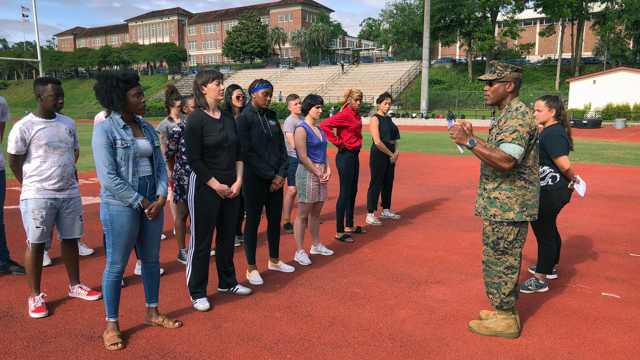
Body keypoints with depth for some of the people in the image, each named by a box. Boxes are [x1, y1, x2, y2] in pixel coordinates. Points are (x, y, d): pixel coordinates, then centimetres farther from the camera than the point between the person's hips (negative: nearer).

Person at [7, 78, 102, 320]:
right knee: (36, 244, 3)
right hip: (38, 196, -5)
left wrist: (65, 175, 12)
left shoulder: (68, 123, 7)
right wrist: (33, 185, 2)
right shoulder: (24, 127, -9)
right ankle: (35, 296, 16)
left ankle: (75, 285, 28)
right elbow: (14, 162, -3)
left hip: (70, 193, 5)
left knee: (70, 238, 13)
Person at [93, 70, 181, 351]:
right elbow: (108, 177, -16)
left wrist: (161, 199, -8)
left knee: (152, 259, 15)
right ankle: (112, 325, 20)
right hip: (120, 205, -6)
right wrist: (142, 203, -14)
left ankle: (152, 313, 32)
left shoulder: (147, 129, 9)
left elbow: (160, 166, 7)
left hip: (152, 203, 6)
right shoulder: (105, 130, -10)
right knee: (116, 265, 4)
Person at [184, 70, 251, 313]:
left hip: (231, 188, 7)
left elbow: (238, 153, 11)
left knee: (228, 236, 16)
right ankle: (197, 292, 18)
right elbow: (193, 159, -14)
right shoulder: (196, 119, -10)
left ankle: (227, 282, 33)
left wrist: (238, 181, 0)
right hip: (205, 187, -6)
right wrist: (216, 185, -14)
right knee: (201, 240, 3)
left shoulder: (228, 118, 9)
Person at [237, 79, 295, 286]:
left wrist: (281, 173, -4)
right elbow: (247, 152, -15)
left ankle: (274, 260, 32)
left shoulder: (271, 117, 10)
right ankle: (251, 268, 17)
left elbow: (282, 147, 10)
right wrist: (270, 175, -14)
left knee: (275, 219, 14)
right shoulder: (245, 118, -9)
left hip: (276, 180, 6)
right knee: (253, 221, 4)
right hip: (255, 180, -6)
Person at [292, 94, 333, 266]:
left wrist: (328, 170, 4)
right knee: (303, 214, -3)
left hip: (321, 173, 8)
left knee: (316, 213, 16)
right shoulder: (301, 129, -11)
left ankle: (316, 245, 28)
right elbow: (303, 157, -15)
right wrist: (319, 174, -11)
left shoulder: (318, 129, 15)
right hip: (307, 173, -8)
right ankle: (299, 252, 4)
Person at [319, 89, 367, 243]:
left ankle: (349, 226, 29)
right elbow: (324, 126, -26)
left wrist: (356, 146, 14)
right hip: (345, 156, -9)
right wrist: (338, 142, -20)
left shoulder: (357, 115, 11)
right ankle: (339, 232, 4)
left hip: (354, 156, 9)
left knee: (353, 192, 16)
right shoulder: (344, 115, -15)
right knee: (345, 193, -5)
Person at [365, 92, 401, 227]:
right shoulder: (375, 119, -10)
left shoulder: (389, 119, 15)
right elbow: (377, 142, -17)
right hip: (379, 154, -8)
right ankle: (370, 214, 2)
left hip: (390, 154, 8)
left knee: (388, 182, 13)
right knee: (376, 183, -4)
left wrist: (396, 151, 1)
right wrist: (391, 154, -11)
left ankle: (386, 210, 25)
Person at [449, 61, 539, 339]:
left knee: (499, 261, -1)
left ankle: (505, 321, 12)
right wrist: (472, 138, 7)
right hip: (506, 205, 11)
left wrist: (469, 142, -26)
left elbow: (506, 161, -29)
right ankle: (506, 311, 31)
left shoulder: (517, 117, -17)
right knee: (505, 260, 18)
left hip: (506, 208, -11)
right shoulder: (509, 115, 17)